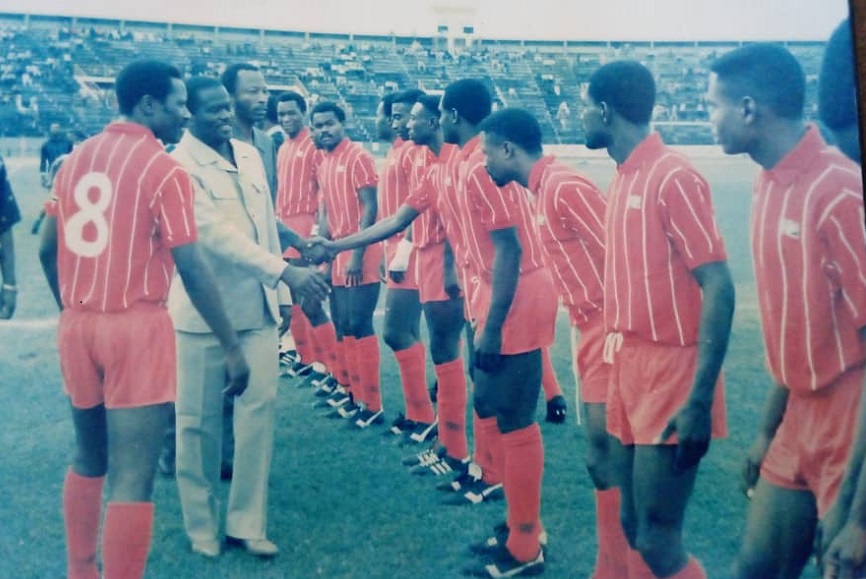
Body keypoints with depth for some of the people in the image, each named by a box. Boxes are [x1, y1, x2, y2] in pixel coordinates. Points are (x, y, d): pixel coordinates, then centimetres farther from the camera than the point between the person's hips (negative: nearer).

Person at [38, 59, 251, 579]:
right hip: (136, 327, -7)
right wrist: (233, 347, -11)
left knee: (89, 459, 22)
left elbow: (48, 250, 12)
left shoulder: (76, 158, 8)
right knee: (133, 477, -1)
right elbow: (191, 267, -15)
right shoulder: (164, 169, -11)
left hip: (77, 324, 7)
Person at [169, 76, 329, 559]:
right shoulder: (180, 165, -12)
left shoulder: (251, 155, 9)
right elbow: (217, 233, -22)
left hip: (257, 306, 6)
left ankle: (246, 522, 17)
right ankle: (203, 525, 23)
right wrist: (285, 272, -29)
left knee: (261, 405, 3)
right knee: (200, 420, 6)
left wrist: (280, 292, 12)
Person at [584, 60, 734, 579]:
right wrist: (616, 374, 17)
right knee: (634, 529, 15)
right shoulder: (623, 181, 11)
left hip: (670, 380, -8)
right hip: (629, 374, 8)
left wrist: (700, 401, -23)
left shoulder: (674, 177, -15)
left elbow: (719, 289, -19)